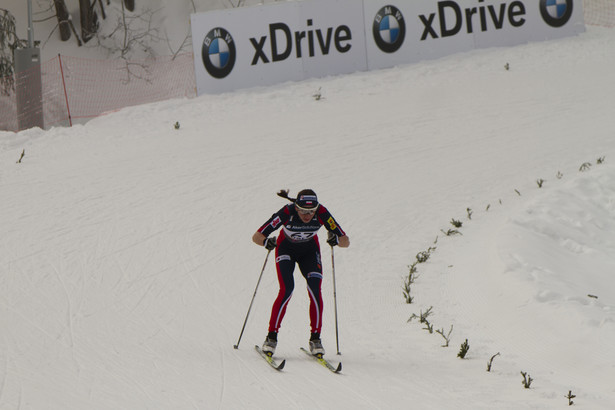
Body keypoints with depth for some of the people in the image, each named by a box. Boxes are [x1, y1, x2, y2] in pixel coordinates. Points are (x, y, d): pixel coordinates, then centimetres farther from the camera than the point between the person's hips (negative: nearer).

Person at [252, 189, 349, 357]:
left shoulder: (322, 214, -31)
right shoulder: (286, 213, -35)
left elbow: (346, 242, -26)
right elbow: (256, 236, -31)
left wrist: (336, 239, -47)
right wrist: (267, 242, -52)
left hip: (309, 250, 2)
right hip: (286, 248, -2)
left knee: (315, 289, -18)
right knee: (287, 289, -21)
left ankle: (315, 338, -7)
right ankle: (271, 336, -11)